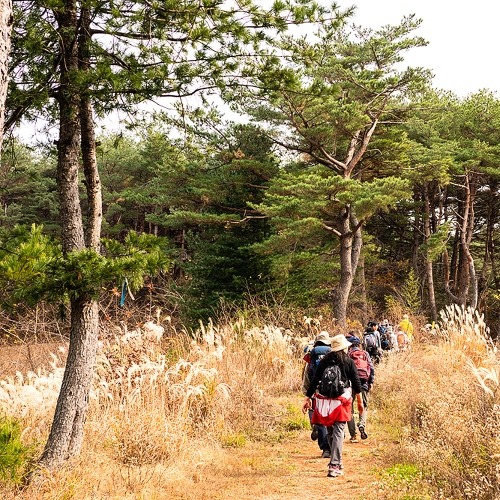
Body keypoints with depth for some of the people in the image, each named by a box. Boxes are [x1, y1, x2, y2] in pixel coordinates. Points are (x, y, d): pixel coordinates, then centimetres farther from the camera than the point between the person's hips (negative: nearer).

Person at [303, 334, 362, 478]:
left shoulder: (324, 361, 6)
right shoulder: (349, 362, -1)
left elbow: (314, 380, 5)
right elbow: (356, 381, 1)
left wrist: (307, 398, 9)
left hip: (325, 401, 3)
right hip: (341, 401, -3)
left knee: (330, 432, 17)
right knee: (338, 433, -3)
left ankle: (336, 462, 29)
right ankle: (334, 466, -12)